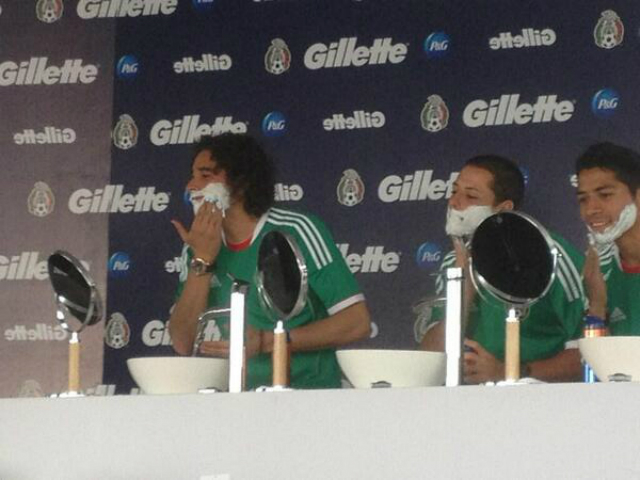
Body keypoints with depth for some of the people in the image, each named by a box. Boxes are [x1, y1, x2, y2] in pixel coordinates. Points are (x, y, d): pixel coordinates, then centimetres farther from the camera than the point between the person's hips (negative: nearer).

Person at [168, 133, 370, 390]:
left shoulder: (296, 231, -5)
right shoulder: (198, 247, 8)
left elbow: (356, 322, -10)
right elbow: (183, 344, 1)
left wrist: (265, 341, -15)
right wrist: (202, 262, -7)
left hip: (309, 390, -4)